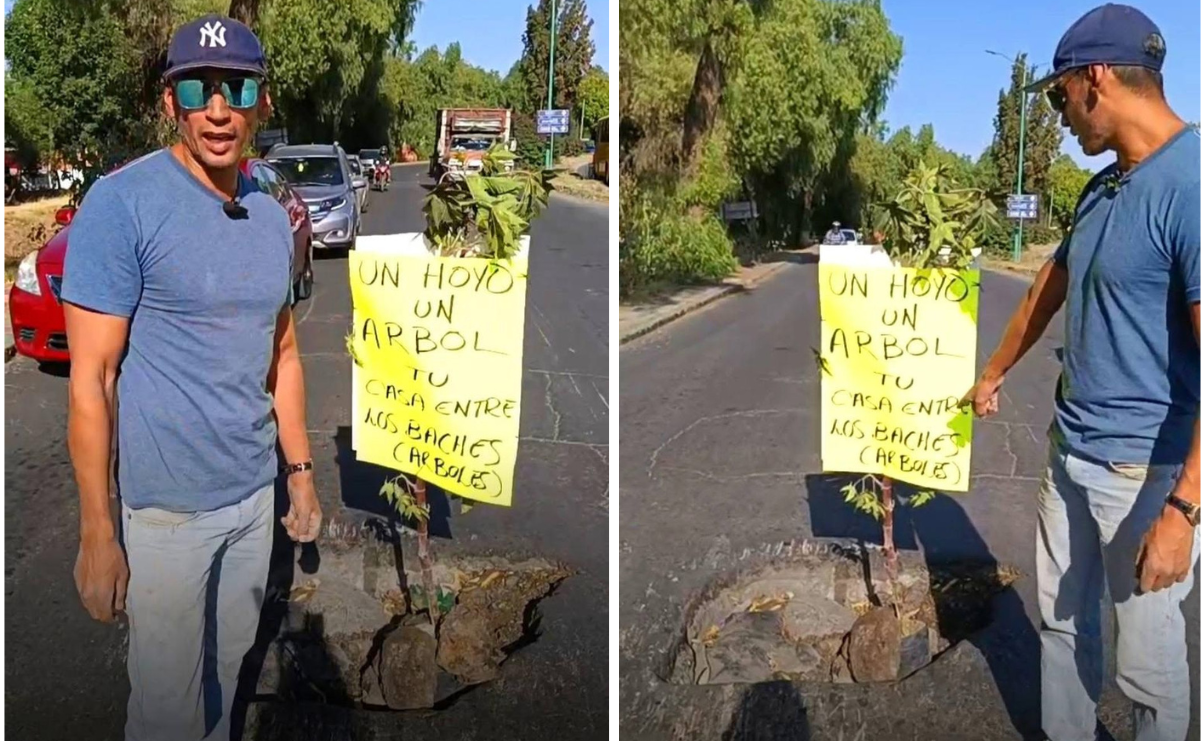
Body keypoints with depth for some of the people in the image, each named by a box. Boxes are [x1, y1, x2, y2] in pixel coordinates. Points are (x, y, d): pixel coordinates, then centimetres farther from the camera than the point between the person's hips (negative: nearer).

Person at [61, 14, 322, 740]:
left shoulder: (273, 216, 5)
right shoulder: (122, 203, -15)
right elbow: (91, 378, -16)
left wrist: (300, 470, 13)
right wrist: (97, 532, -16)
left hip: (257, 492, 6)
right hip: (168, 508, -6)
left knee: (229, 664, 21)